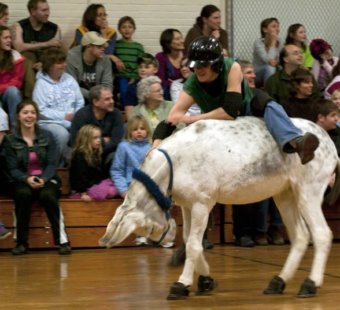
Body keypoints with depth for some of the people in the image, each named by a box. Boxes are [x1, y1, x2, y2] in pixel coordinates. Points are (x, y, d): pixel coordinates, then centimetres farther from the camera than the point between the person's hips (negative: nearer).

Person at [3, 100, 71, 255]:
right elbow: (13, 168, -2)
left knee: (47, 195, -34)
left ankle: (63, 240, -28)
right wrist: (27, 179, -22)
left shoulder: (47, 137, 6)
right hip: (23, 181, 0)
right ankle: (21, 242, -25)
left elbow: (51, 164, 0)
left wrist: (43, 179, -20)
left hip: (47, 179, 0)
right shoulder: (10, 140, 3)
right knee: (23, 194, -35)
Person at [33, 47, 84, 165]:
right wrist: (64, 116, -13)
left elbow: (80, 103, 12)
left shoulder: (70, 79, 14)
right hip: (49, 122, -4)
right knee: (62, 134, -36)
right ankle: (58, 164, -14)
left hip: (72, 120, 4)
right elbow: (41, 110, -11)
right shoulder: (41, 83, -2)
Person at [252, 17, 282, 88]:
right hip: (257, 75, -5)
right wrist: (273, 42, -21)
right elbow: (268, 60, -27)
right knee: (269, 68, -35)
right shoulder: (258, 42, -14)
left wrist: (277, 62, -24)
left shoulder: (278, 43, 3)